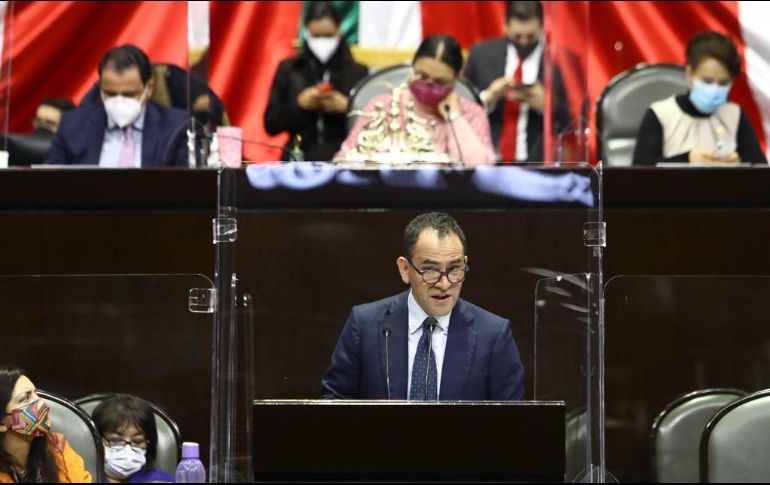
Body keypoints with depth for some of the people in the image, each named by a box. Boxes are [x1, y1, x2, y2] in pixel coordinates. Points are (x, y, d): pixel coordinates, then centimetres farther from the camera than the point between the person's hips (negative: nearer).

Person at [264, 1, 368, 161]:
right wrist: (298, 104, -8)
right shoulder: (288, 70, 10)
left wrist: (347, 107, -11)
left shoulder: (358, 72, 8)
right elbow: (271, 124, 6)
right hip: (298, 159, 0)